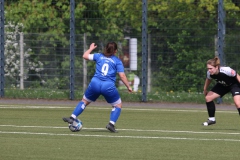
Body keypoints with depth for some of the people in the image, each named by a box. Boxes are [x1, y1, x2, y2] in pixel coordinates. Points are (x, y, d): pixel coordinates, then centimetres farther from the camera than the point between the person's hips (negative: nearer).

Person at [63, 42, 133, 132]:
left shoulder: (99, 56, 13)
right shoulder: (117, 61, 6)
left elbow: (85, 56, 19)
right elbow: (122, 76, -1)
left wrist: (91, 48, 37)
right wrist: (128, 87, 8)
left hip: (95, 84, 3)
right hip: (109, 86, -2)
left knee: (85, 101, 22)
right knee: (118, 105, 14)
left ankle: (72, 118, 12)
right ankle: (111, 124, -4)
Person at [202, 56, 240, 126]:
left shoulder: (226, 71, -40)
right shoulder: (209, 73, -23)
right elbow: (208, 79, 2)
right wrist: (205, 89, 13)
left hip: (234, 84, -6)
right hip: (222, 85, 6)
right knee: (208, 98, -4)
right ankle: (212, 119, 12)